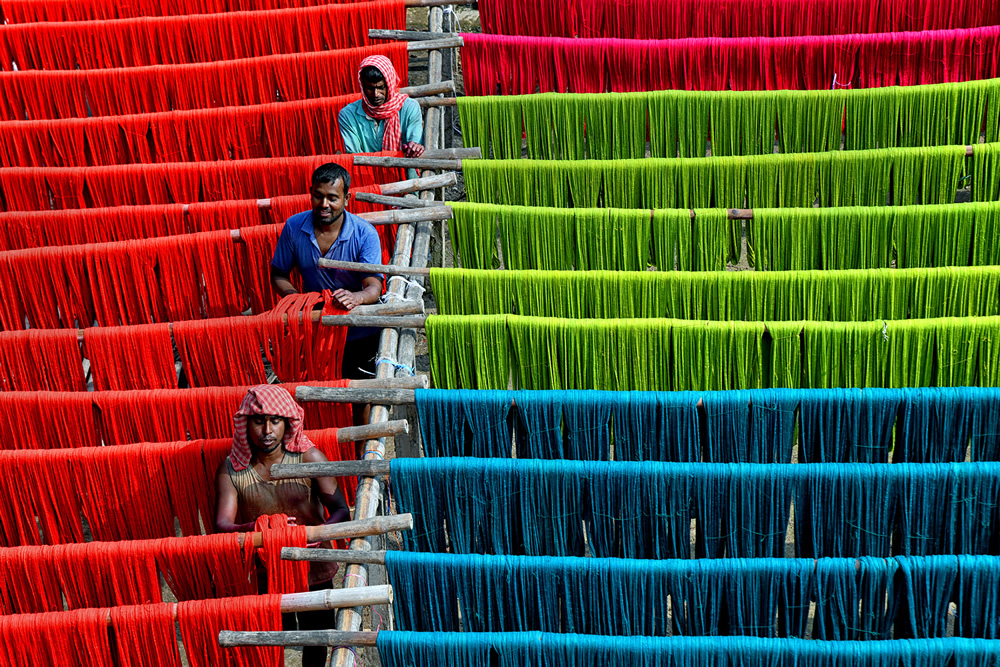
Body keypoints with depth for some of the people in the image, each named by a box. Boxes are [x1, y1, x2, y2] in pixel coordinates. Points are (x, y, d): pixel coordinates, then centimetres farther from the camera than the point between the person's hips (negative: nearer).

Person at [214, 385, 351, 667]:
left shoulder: (310, 458, -14)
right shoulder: (231, 469, -12)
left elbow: (341, 511, -19)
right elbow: (221, 526, -20)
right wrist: (251, 529, -43)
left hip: (313, 570, 1)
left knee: (316, 641, 17)